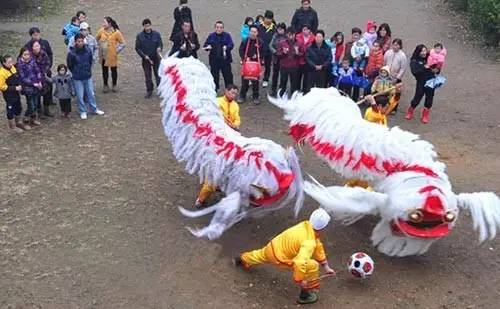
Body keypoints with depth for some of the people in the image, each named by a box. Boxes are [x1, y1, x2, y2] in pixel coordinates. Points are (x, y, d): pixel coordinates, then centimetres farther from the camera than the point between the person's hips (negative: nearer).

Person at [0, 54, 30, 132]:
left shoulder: (13, 67, -2)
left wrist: (19, 85, -1)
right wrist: (14, 88, -23)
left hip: (16, 93, 8)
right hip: (9, 96, -8)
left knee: (18, 108, 21)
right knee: (10, 110, 9)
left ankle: (19, 123, 41)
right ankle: (13, 127, 25)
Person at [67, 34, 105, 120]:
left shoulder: (88, 50, -8)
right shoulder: (72, 53, -18)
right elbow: (69, 66, -5)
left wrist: (88, 70, 7)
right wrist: (76, 73, 4)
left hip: (88, 77, 3)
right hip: (77, 79, -3)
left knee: (91, 94, 15)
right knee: (80, 96, 6)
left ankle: (94, 109, 32)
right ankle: (83, 112, 22)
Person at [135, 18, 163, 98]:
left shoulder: (156, 34, -5)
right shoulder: (139, 36, -5)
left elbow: (160, 44, -3)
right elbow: (137, 48, -2)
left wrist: (159, 48, -27)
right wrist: (144, 56, -14)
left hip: (156, 58, 0)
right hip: (146, 59, 0)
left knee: (158, 74, 6)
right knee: (148, 76, 9)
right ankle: (149, 91, 23)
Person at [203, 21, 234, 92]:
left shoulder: (227, 35, 1)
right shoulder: (211, 36, 6)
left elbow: (231, 45, -10)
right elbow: (205, 45, 9)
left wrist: (226, 47, -31)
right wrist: (208, 47, -14)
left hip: (225, 59, -1)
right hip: (214, 60, 1)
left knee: (228, 76, 2)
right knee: (214, 76, 6)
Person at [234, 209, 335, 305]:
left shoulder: (307, 225, -10)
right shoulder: (309, 242, -33)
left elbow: (318, 246, 3)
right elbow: (299, 263, -45)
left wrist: (326, 266, 6)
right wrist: (300, 280, -29)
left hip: (273, 245, 7)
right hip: (280, 257, -7)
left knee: (261, 256, 39)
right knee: (313, 266, -12)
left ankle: (242, 259, 68)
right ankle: (306, 294, 4)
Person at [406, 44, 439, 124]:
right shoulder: (414, 61, -6)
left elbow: (436, 67, 11)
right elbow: (414, 72, -19)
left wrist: (436, 70, -11)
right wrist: (424, 67, -25)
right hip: (421, 83, -3)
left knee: (429, 100, 9)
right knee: (417, 99, 2)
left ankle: (425, 116, 28)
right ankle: (410, 113, 31)